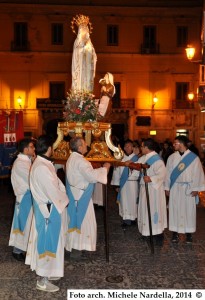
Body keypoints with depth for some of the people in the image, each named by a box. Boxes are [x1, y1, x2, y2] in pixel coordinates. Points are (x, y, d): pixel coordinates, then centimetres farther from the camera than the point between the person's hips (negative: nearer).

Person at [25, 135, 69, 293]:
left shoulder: (41, 164, 7)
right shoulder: (42, 168, -26)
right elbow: (53, 192, -24)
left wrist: (62, 198, 4)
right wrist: (65, 200, -7)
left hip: (47, 207, 10)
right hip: (50, 209, -10)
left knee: (47, 240, 20)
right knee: (48, 242, 2)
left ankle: (46, 271, 36)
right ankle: (43, 280, 17)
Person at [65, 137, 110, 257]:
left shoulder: (73, 158, 10)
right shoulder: (80, 160, -22)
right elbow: (92, 176, -30)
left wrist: (101, 169, 12)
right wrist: (105, 168, -17)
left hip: (75, 193, 10)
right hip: (81, 195, -10)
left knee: (76, 220, 17)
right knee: (81, 220, 1)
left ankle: (74, 246, 29)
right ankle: (76, 248, 10)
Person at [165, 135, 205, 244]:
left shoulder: (194, 157, -5)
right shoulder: (172, 157, 3)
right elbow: (168, 172, 6)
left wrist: (196, 188, -7)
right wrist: (167, 187, 3)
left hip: (188, 188, -2)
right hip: (175, 188, 2)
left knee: (188, 209, 5)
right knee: (175, 209, 4)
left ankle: (189, 232, 17)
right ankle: (175, 232, 14)